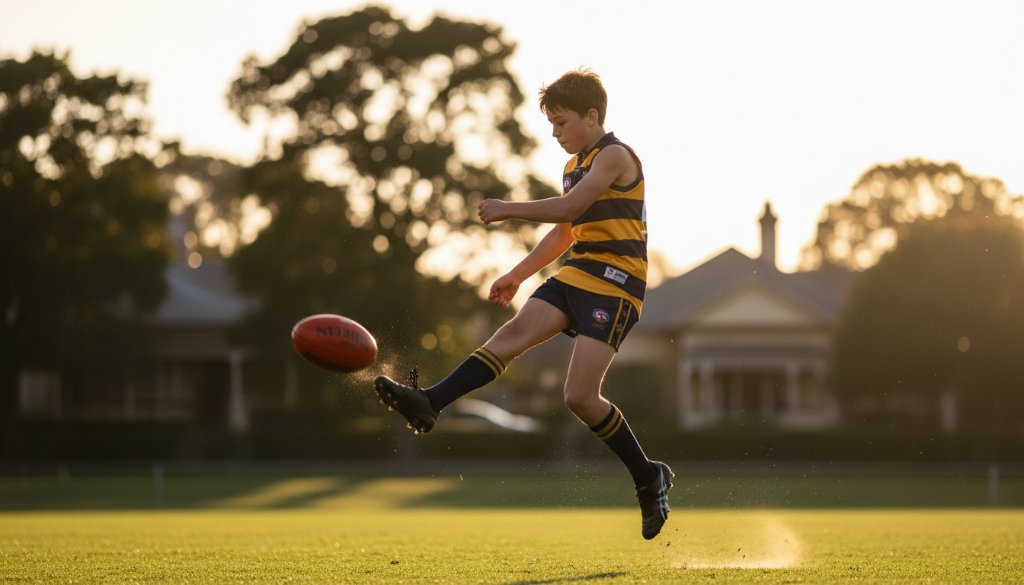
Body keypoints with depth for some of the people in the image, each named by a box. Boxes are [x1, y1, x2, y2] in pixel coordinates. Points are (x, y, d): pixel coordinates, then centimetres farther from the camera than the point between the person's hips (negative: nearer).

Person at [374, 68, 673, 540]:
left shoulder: (614, 156, -9)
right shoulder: (575, 165, 20)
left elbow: (569, 207, -21)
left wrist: (508, 210, -13)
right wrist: (517, 276, 25)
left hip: (615, 283, -8)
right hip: (577, 273, 8)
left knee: (580, 396, -14)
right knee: (514, 333, -14)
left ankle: (649, 478, 3)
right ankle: (429, 404, -29)